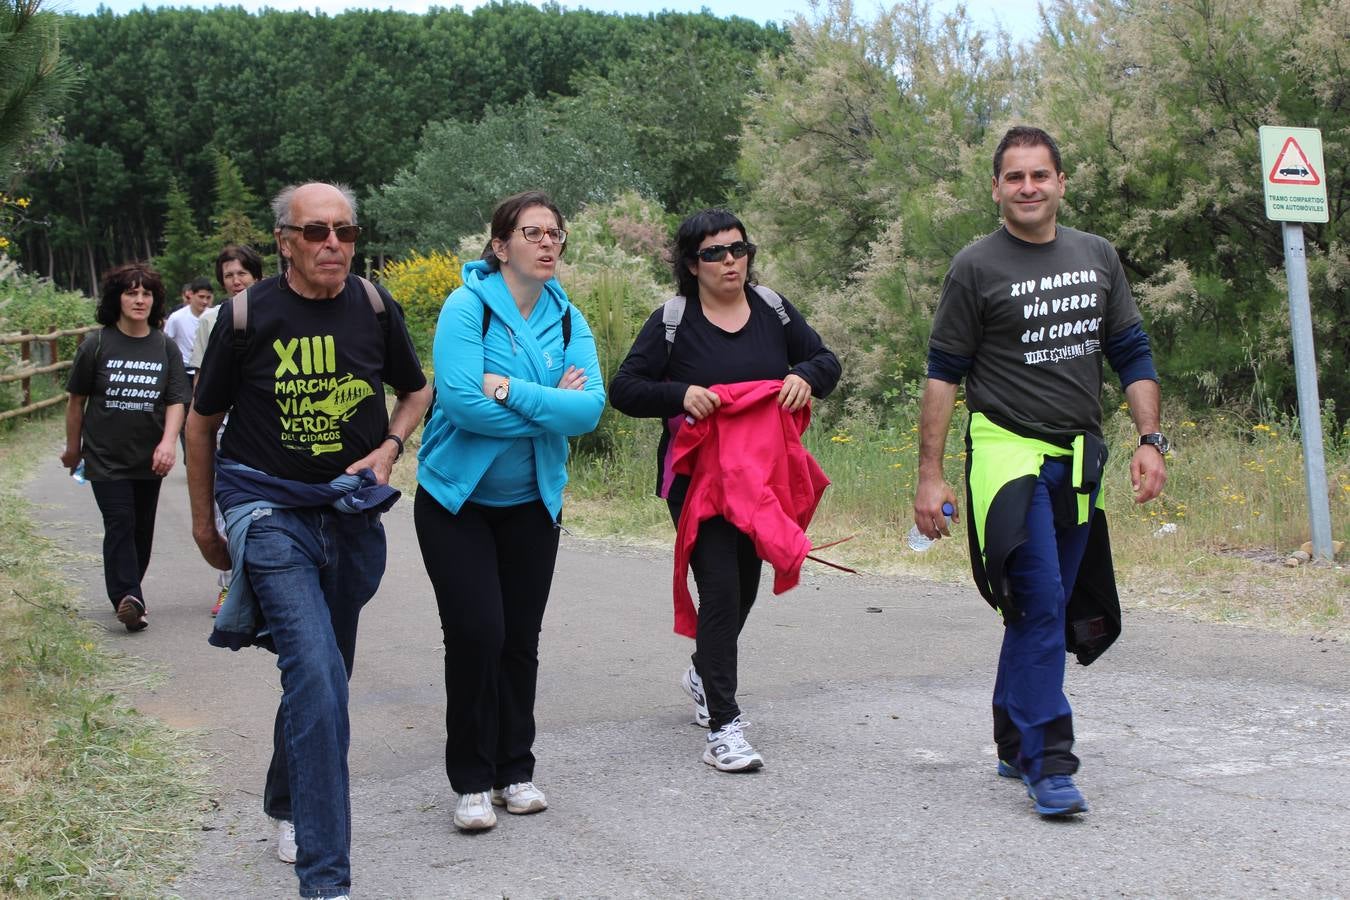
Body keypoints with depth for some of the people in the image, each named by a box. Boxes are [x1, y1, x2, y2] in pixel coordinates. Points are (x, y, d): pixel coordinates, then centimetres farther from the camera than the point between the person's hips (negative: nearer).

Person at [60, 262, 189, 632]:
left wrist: (168, 442, -18)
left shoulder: (165, 348, 1)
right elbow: (76, 400, 5)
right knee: (120, 523, -13)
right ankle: (129, 599, -18)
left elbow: (176, 401, -2)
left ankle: (127, 593, 24)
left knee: (142, 529, 10)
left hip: (149, 459, 3)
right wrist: (73, 448, 11)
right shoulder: (97, 345, -4)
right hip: (105, 458, -3)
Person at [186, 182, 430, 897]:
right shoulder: (246, 315, -8)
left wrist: (388, 449, -4)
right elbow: (204, 419, 5)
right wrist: (203, 521, 12)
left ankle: (286, 805, 43)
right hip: (269, 508, -4)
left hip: (351, 513, 4)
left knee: (321, 673, 16)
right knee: (317, 674, -20)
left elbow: (416, 390, 15)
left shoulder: (374, 307, -1)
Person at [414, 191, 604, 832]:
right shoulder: (468, 305, -14)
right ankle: (472, 781, 5)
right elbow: (459, 400, -26)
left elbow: (590, 408, -13)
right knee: (476, 633, -10)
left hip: (532, 501, 4)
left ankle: (514, 769, 23)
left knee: (520, 640, 10)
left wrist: (512, 391, -25)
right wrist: (551, 407, -16)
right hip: (457, 497, -4)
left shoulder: (567, 319, 0)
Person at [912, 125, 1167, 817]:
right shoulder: (977, 266, -3)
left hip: (1079, 460, 5)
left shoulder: (1098, 257, 11)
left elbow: (1132, 354, 14)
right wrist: (929, 475, -6)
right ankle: (1049, 763, -9)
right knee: (1039, 604, -14)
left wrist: (1150, 440, 2)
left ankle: (1014, 744, 24)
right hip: (1009, 453, -5)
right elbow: (943, 373, -2)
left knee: (1048, 607, 11)